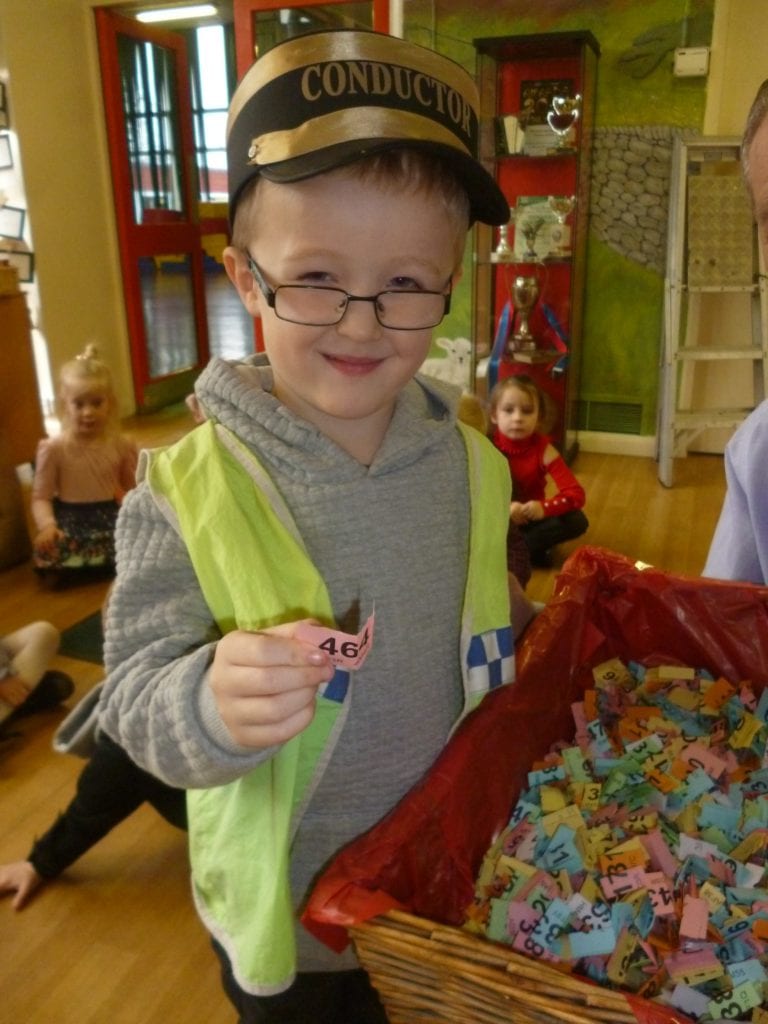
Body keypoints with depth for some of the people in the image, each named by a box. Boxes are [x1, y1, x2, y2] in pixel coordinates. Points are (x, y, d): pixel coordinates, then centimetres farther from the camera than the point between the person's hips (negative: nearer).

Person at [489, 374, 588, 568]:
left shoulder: (543, 449, -14)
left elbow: (576, 493, -20)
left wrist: (543, 508, -38)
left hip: (530, 518, 1)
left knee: (577, 521, -23)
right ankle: (532, 549, -22)